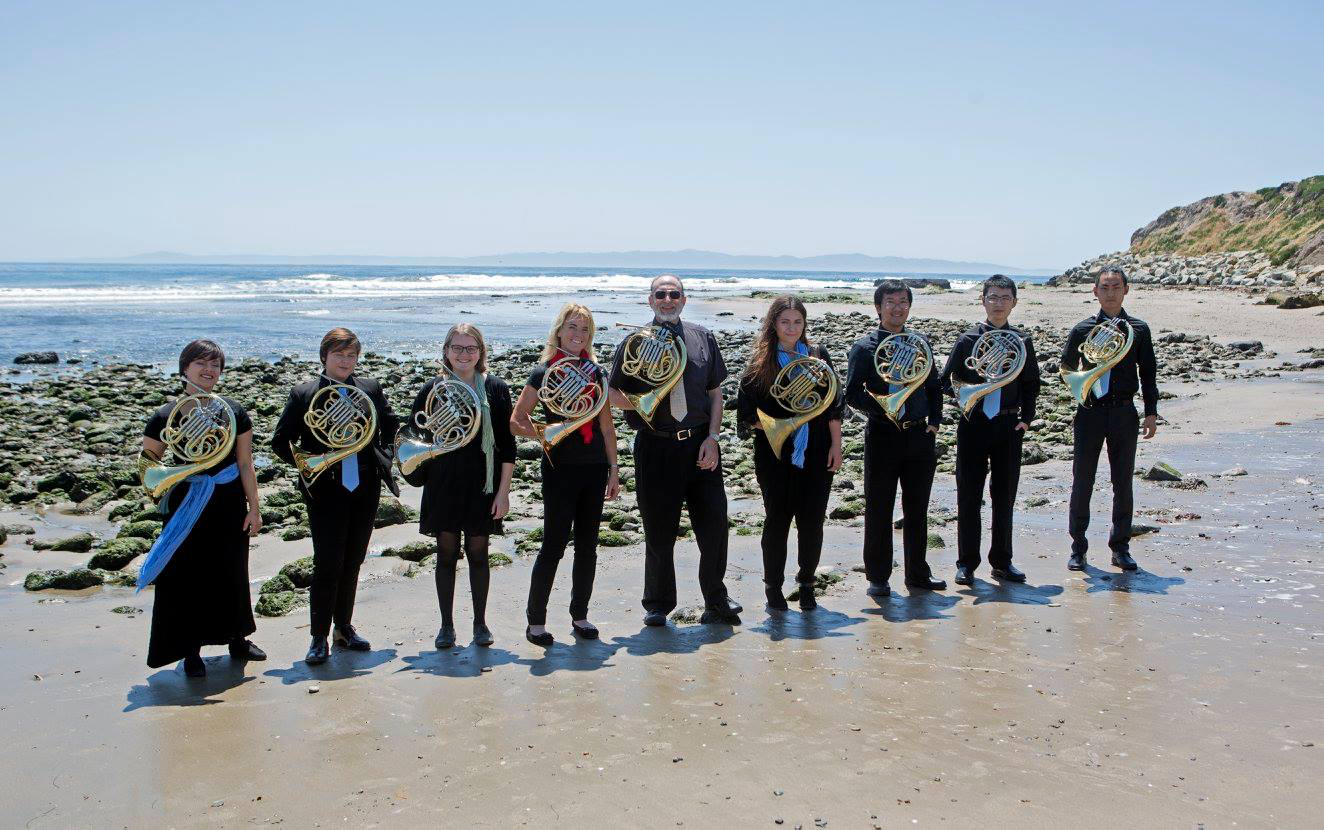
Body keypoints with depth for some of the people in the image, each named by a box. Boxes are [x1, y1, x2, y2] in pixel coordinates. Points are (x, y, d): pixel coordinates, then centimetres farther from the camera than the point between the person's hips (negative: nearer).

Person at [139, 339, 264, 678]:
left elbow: (245, 464, 2)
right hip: (187, 507, -2)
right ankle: (192, 650, 17)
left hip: (229, 506, 2)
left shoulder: (234, 412, -1)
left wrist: (253, 509, 0)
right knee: (187, 578, 3)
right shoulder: (165, 416, -7)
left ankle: (236, 640, 31)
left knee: (231, 574, 14)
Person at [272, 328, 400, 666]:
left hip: (365, 489, 3)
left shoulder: (371, 389, 5)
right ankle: (319, 637, 6)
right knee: (327, 564, -4)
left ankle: (344, 627, 26)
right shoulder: (304, 394, -3)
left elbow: (391, 425, 19)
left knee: (352, 562, 12)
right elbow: (281, 441, 1)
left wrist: (384, 456, 6)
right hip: (326, 493, -3)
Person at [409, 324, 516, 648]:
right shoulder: (432, 390, 1)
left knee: (478, 553, 7)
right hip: (443, 485, 0)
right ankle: (446, 625, 17)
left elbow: (507, 445, 0)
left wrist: (503, 490, -4)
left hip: (482, 484, 0)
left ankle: (480, 622, 20)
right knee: (447, 553, 6)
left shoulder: (495, 389, 0)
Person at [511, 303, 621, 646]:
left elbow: (606, 426, 12)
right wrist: (545, 434, -18)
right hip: (560, 469, -4)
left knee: (587, 546, 10)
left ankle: (580, 615, 22)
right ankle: (536, 621, 7)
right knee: (554, 545, -3)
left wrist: (613, 469, 8)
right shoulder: (544, 373, -4)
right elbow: (517, 421, -2)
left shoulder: (596, 372, 8)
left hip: (594, 469, 4)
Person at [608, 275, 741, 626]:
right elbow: (614, 392, 6)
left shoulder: (702, 338, 9)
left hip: (700, 444, 2)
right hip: (656, 448, -2)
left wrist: (712, 436, -2)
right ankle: (658, 604, 24)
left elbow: (716, 391, 9)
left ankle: (716, 599, 21)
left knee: (714, 524, 3)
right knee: (659, 532, 6)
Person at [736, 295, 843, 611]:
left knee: (812, 522, 4)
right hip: (775, 456, -2)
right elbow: (747, 413, -3)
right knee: (777, 520, 4)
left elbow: (834, 406, 7)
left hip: (816, 454, 2)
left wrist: (836, 446, 2)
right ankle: (773, 585, 17)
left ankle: (806, 582, 20)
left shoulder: (818, 356, 6)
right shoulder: (761, 362, 0)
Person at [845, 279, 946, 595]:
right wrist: (883, 408, -21)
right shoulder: (865, 346, -4)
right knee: (879, 511, 3)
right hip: (882, 436, -4)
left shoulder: (921, 342, 10)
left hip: (920, 436, 4)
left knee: (917, 510, 12)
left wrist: (935, 420, 4)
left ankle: (918, 573, 25)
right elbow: (853, 393, -8)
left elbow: (934, 387, 16)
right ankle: (878, 578, 15)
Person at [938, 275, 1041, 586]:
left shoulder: (1022, 341, 5)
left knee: (1005, 496, 9)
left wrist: (1026, 418, 1)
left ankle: (1002, 562, 21)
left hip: (1009, 426, 2)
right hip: (974, 424, -2)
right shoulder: (967, 341, -1)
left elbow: (1031, 385, 11)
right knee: (969, 496, 2)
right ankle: (967, 563, 12)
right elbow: (947, 381, 1)